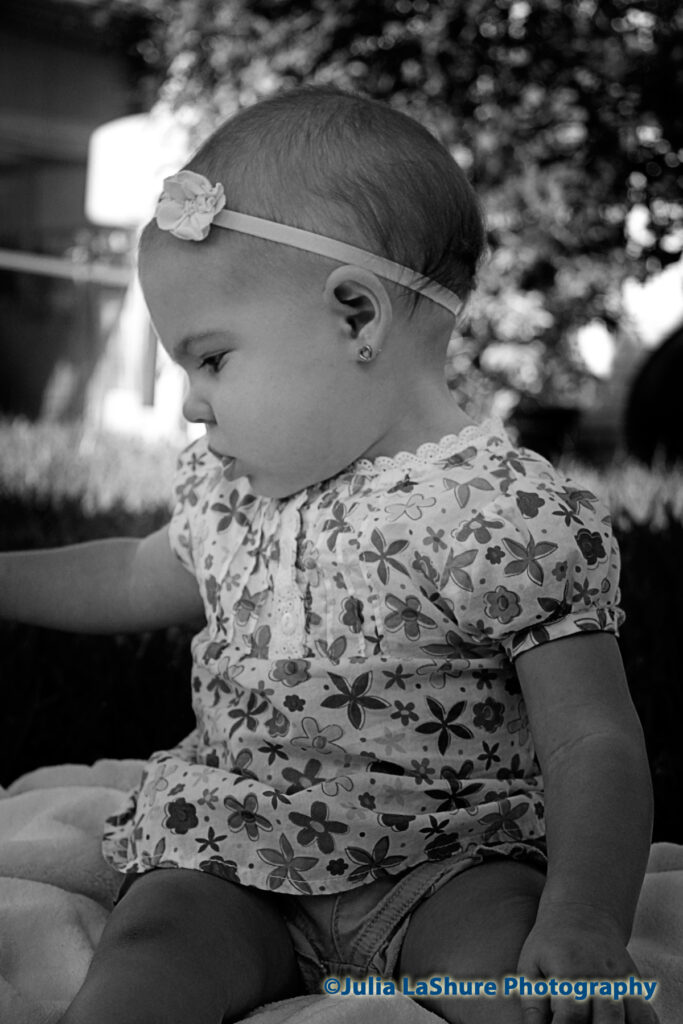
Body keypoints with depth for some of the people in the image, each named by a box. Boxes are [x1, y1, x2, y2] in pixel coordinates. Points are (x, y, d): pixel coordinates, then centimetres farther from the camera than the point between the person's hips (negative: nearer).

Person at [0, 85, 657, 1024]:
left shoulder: (515, 517, -17)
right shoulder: (230, 486, 6)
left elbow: (593, 747, -16)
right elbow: (142, 577, 27)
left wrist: (586, 922, -30)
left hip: (449, 862, -4)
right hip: (229, 865, 5)